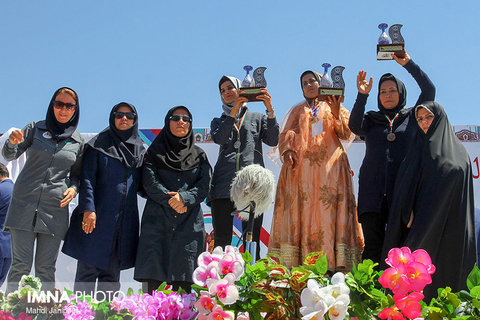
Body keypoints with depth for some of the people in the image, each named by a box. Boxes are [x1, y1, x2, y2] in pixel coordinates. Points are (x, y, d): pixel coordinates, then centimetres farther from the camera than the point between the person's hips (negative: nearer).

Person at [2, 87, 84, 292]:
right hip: (25, 203, -1)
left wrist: (73, 188, -5)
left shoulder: (78, 142, 11)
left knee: (46, 268, 0)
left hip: (55, 208, 1)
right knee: (21, 265, -6)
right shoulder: (35, 128, 8)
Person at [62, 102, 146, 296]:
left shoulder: (140, 150, 17)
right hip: (97, 216, -4)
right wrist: (88, 208, -14)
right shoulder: (99, 144, 5)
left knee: (112, 272, 4)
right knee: (88, 268, -5)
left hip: (125, 220, 4)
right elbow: (87, 178, -3)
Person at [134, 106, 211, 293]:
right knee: (153, 276, -8)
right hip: (158, 218, -1)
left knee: (183, 280, -5)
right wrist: (170, 200, -11)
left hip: (189, 221, 1)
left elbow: (204, 186, 5)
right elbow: (150, 182, 1)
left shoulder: (199, 155, 17)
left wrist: (185, 197, -12)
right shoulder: (155, 152, 13)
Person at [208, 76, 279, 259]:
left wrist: (270, 111, -4)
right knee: (221, 239, -7)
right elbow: (219, 139, 0)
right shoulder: (218, 121, 24)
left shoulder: (256, 118, 23)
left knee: (252, 240, -6)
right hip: (224, 183, 1)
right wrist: (233, 112, -6)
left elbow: (272, 141, 5)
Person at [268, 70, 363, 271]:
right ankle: (297, 262, -15)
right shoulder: (297, 111, 26)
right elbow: (287, 134, 14)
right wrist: (287, 151, -7)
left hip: (329, 165, -1)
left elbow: (345, 134, 8)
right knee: (301, 210, -10)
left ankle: (333, 263, -20)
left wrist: (336, 114, -10)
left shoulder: (332, 106, 21)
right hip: (301, 165, 1)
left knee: (329, 210, -14)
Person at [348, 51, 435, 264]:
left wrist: (408, 63, -6)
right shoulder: (371, 119, 19)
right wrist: (362, 95, -16)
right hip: (373, 189, 1)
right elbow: (355, 126, -4)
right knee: (373, 246, -5)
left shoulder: (411, 117, 16)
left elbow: (429, 90, 3)